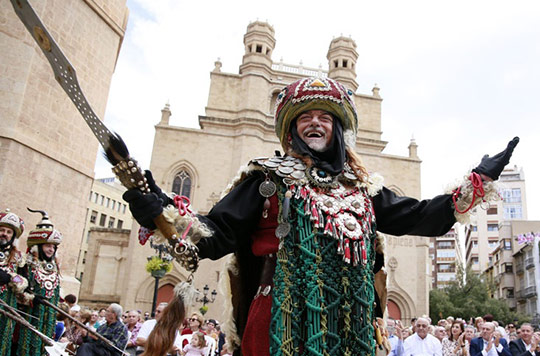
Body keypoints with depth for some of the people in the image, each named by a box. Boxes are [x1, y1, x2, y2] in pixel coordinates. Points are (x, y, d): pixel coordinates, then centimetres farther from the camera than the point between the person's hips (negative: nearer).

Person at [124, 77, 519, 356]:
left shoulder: (361, 186, 14)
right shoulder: (269, 178, 2)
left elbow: (417, 216, 16)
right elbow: (217, 236, -5)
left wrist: (479, 180, 15)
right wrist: (164, 212, -23)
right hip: (285, 322, -3)